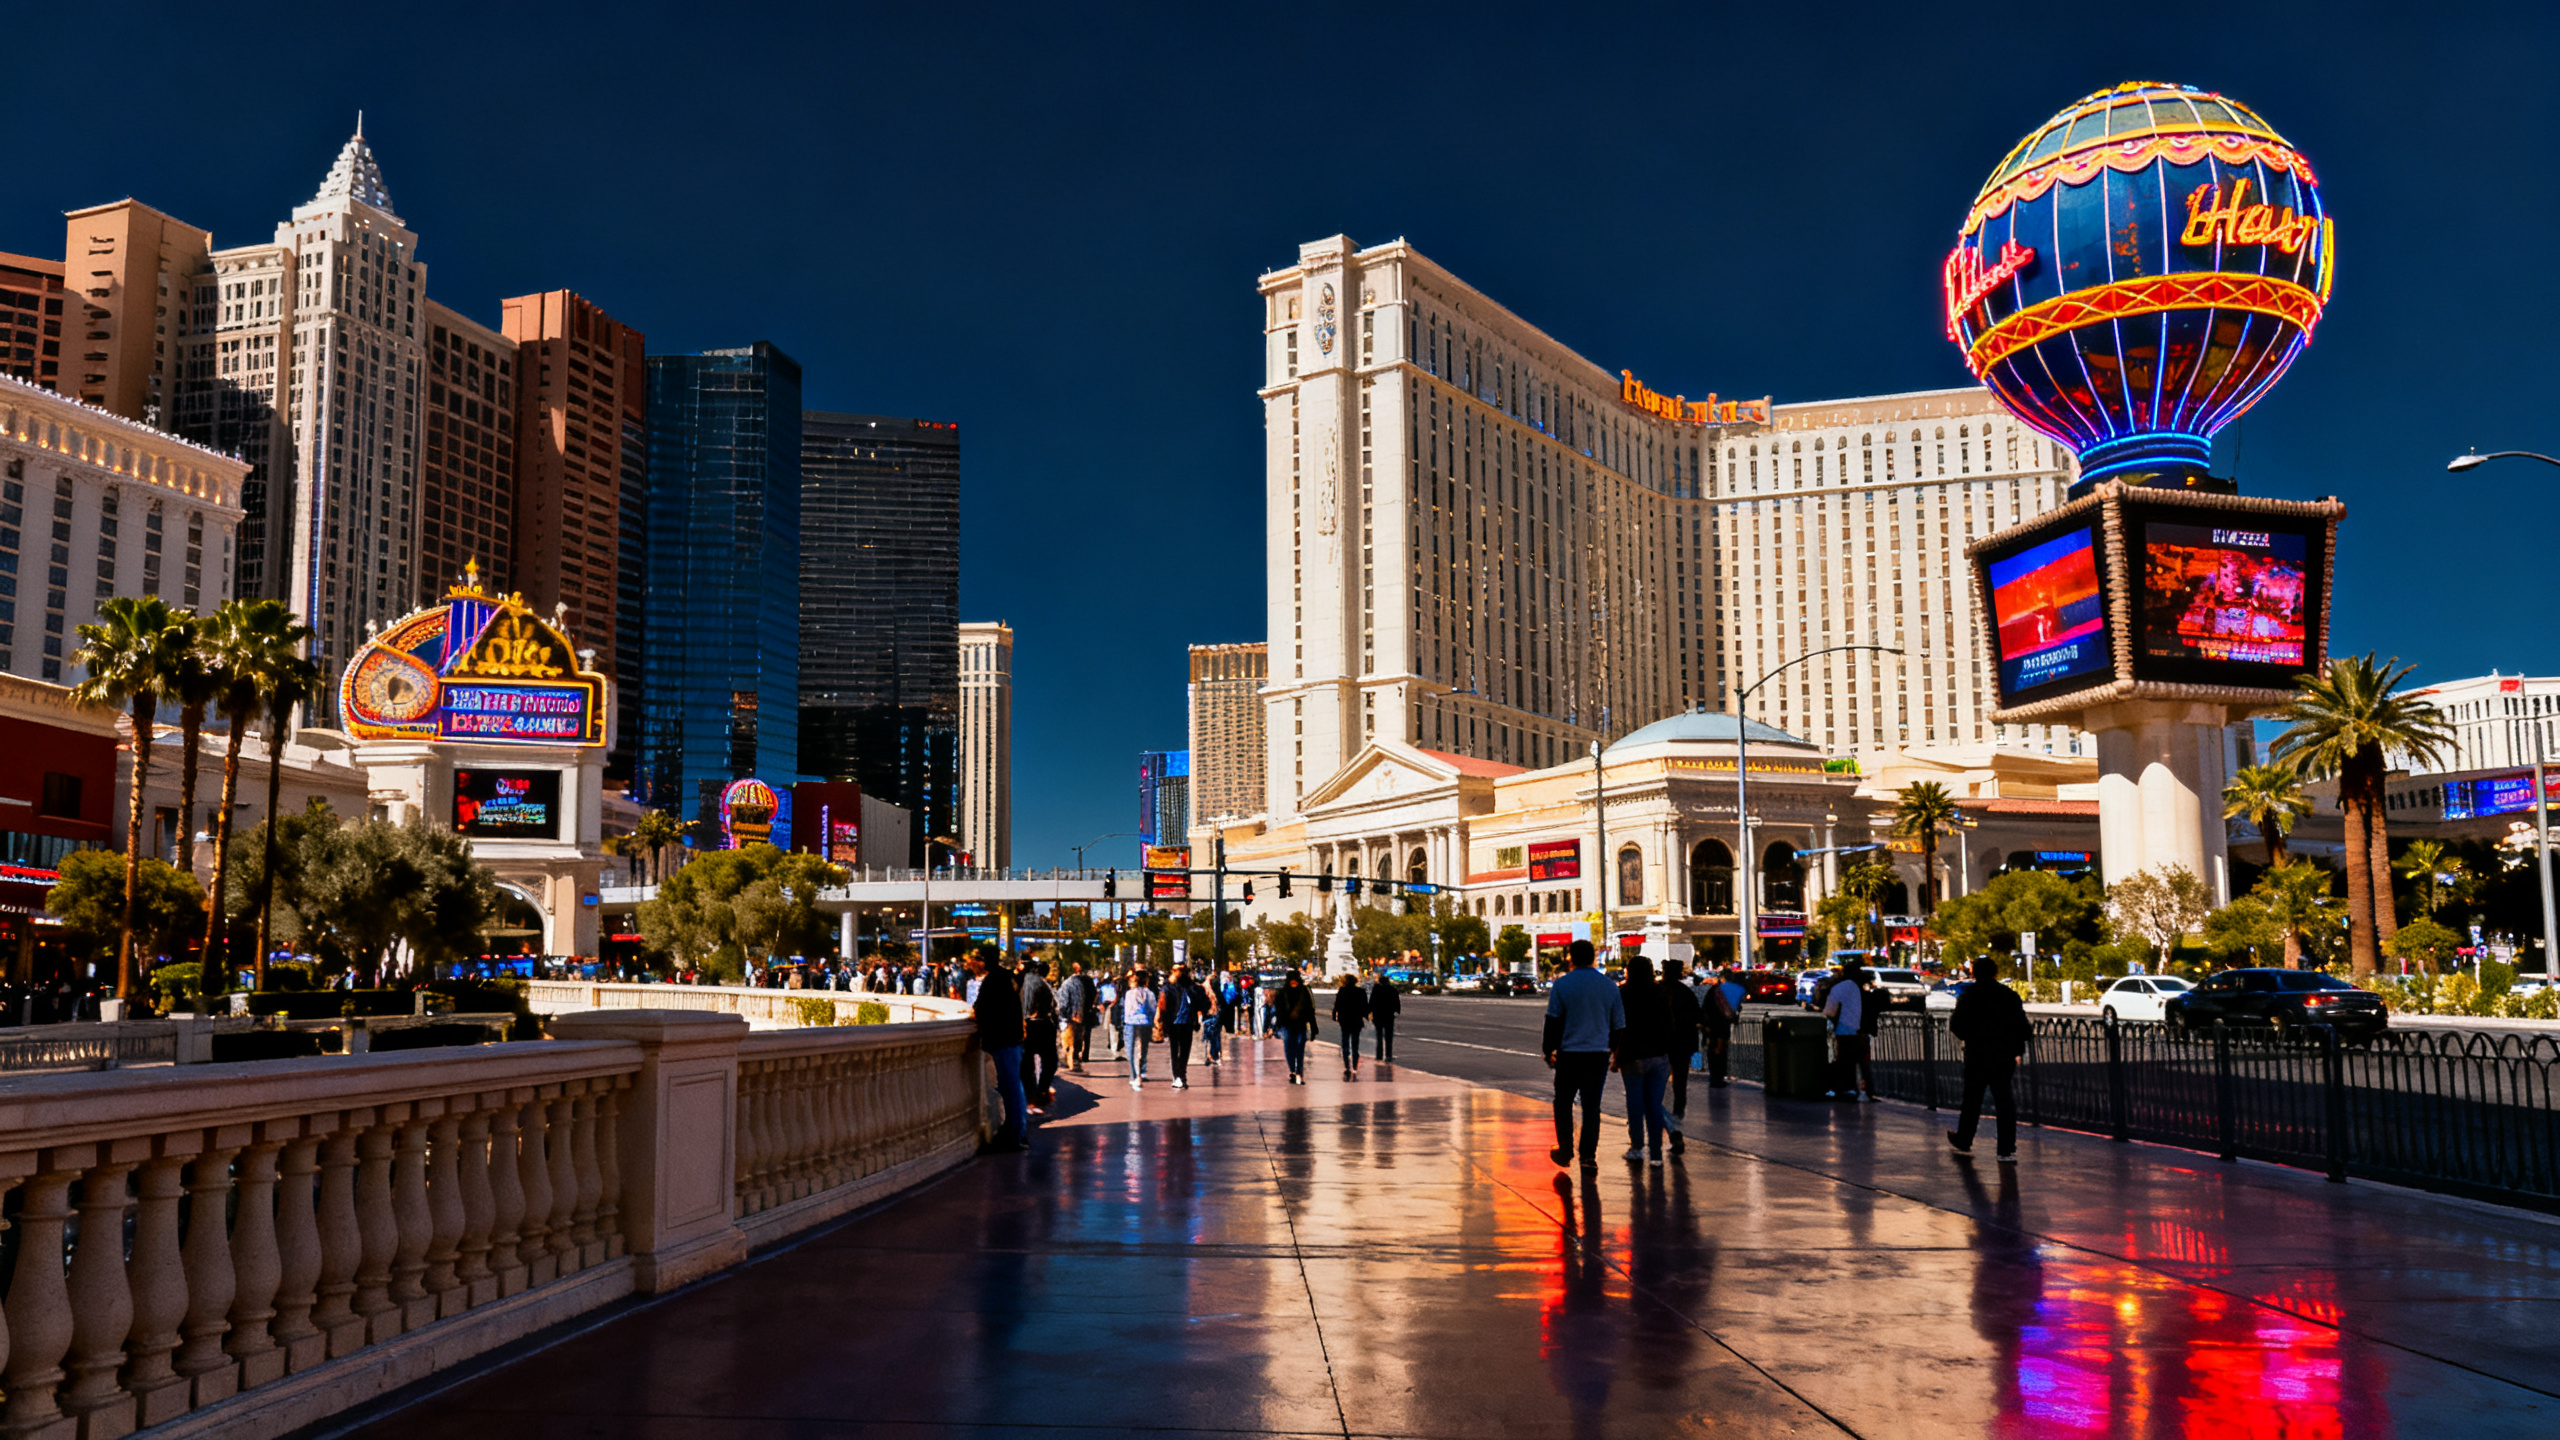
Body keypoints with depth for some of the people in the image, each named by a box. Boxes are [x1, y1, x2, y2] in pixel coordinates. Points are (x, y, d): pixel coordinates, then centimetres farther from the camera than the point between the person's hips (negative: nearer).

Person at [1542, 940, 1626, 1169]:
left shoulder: (1562, 985, -6)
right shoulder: (1609, 986, 4)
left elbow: (1553, 1022, -5)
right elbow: (1619, 1025, 11)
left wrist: (1549, 1050, 5)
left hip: (1569, 1055, -2)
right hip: (1599, 1055, 3)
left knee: (1563, 1103, 13)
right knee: (1592, 1106, 8)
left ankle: (1565, 1152, 15)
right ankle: (1589, 1156, 4)